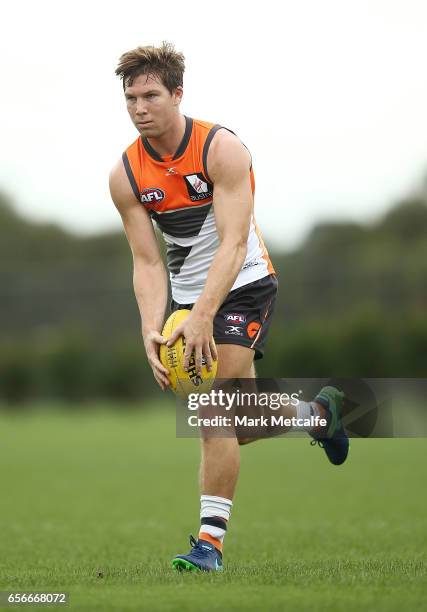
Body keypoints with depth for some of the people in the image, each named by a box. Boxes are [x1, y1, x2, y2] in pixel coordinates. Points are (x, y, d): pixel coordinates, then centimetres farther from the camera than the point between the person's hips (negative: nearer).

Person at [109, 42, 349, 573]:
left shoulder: (222, 150, -21)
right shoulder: (125, 175, -7)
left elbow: (233, 244, -28)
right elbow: (147, 262, -8)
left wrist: (202, 316, -40)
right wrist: (151, 330, -25)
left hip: (243, 285, -5)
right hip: (190, 295, 5)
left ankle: (210, 539, -14)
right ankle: (319, 412, 40)